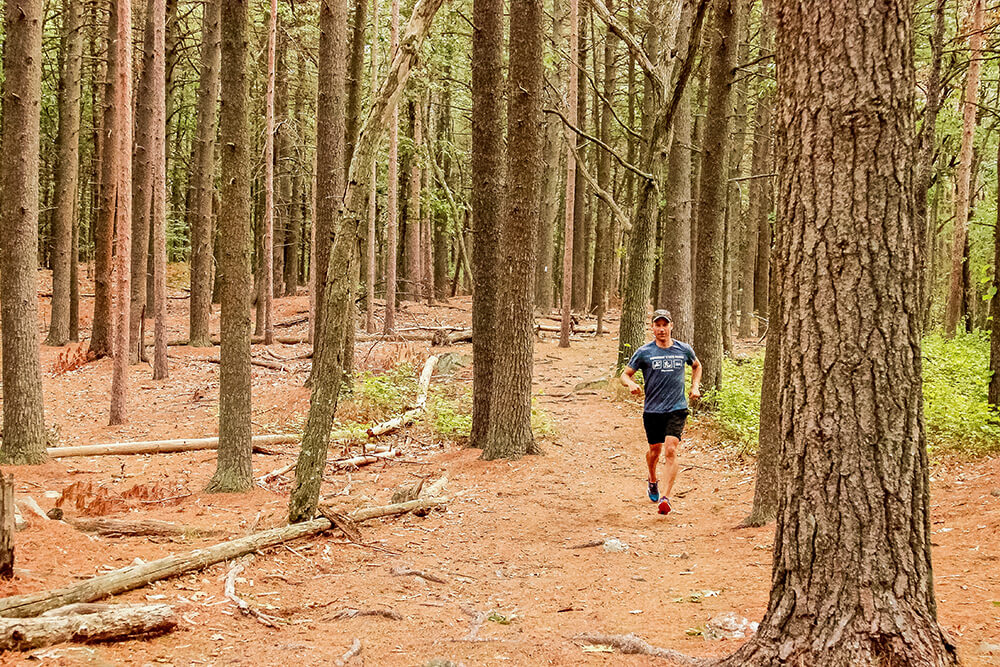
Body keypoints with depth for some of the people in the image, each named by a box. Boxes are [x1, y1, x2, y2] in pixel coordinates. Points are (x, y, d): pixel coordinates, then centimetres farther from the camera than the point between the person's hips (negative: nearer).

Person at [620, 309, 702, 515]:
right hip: (652, 410, 0)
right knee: (654, 451, 13)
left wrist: (695, 386, 11)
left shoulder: (684, 350, 3)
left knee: (671, 451, -15)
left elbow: (696, 366, 25)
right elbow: (625, 374, 3)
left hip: (677, 409, 0)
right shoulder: (644, 352, -3)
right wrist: (631, 384, -19)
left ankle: (665, 497, -15)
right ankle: (652, 481, 45)